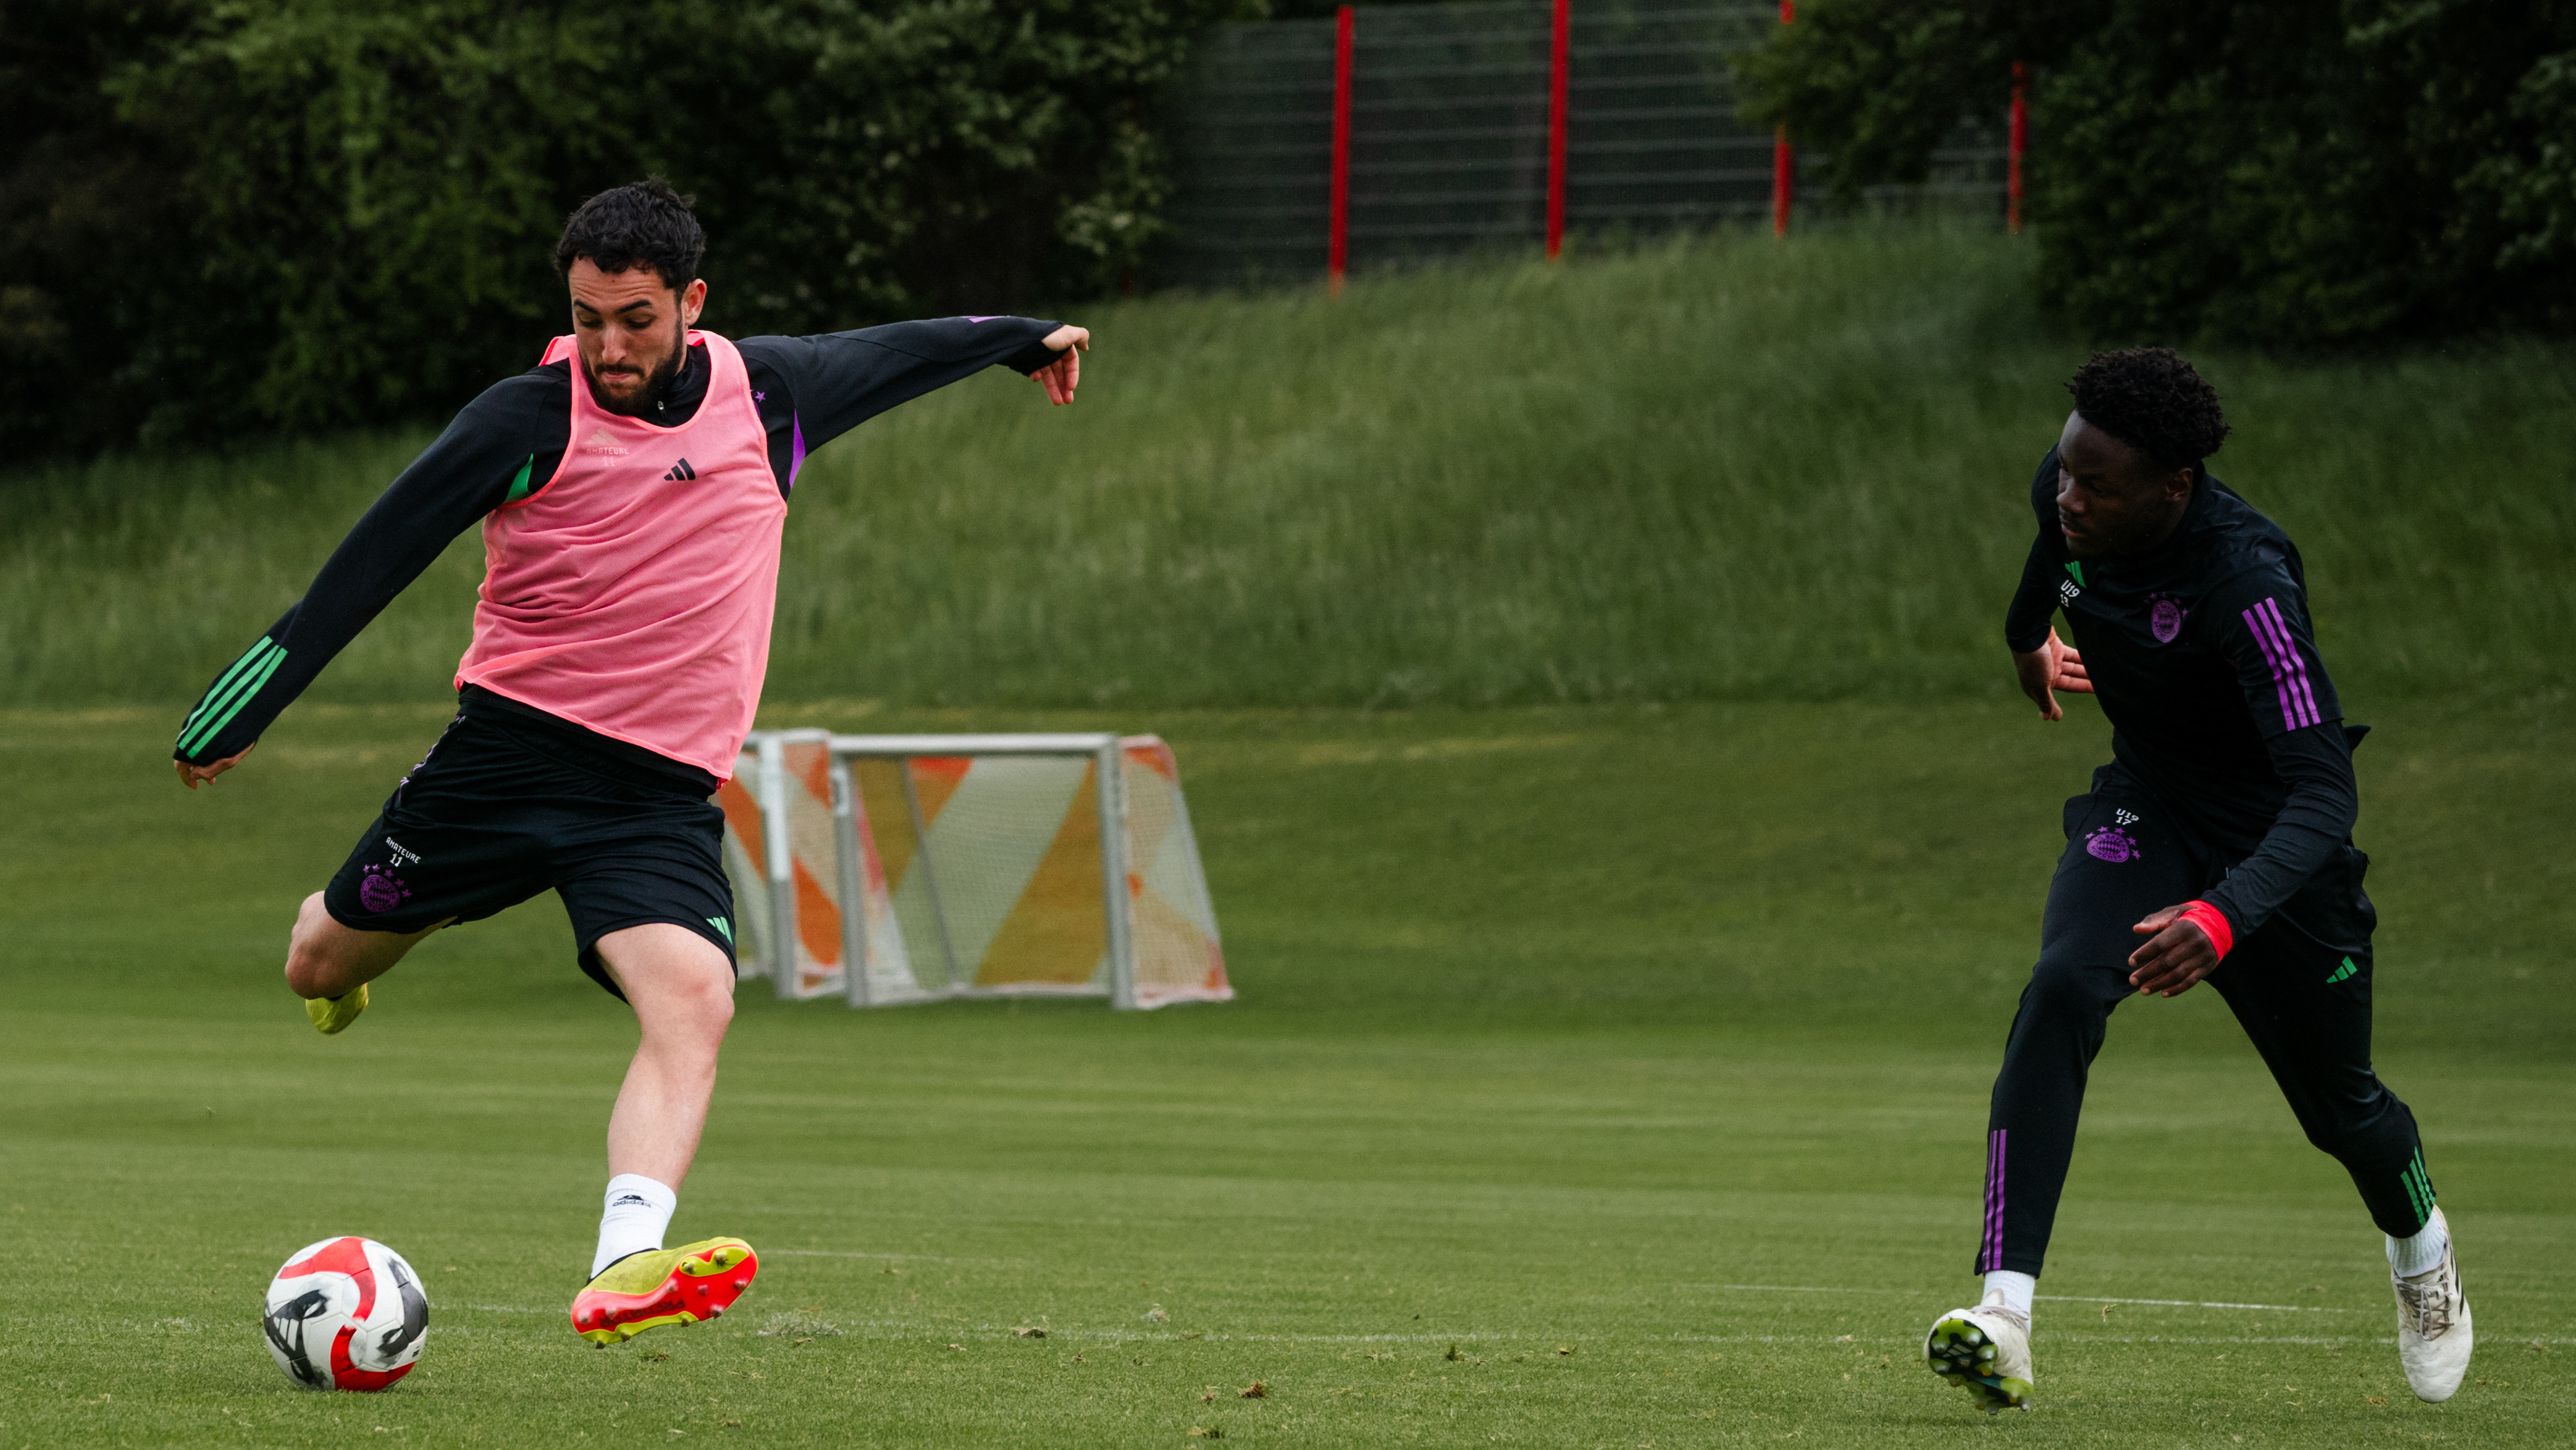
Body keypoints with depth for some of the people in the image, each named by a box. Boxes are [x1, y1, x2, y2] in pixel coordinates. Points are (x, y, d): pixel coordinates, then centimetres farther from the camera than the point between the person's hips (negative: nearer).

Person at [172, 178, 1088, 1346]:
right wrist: (242, 710, -6)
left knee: (694, 1001, -26)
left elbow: (884, 357, 25)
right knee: (321, 975, 8)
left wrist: (1020, 338, 41)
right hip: (506, 754, -1)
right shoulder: (527, 422, -8)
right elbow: (371, 562, -5)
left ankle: (624, 1271, -43)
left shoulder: (766, 392, 4)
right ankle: (341, 928, 49)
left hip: (663, 798, 1)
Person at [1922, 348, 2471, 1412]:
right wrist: (2027, 635, 31)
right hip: (2145, 808, 4)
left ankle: (2418, 1246, 52)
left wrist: (2226, 917, -58)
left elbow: (2325, 794, -42)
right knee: (2061, 991, -26)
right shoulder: (2067, 497, -17)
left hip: (2272, 837, -4)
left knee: (2338, 1104, 14)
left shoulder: (2246, 584, -37)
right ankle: (2003, 1316, -32)